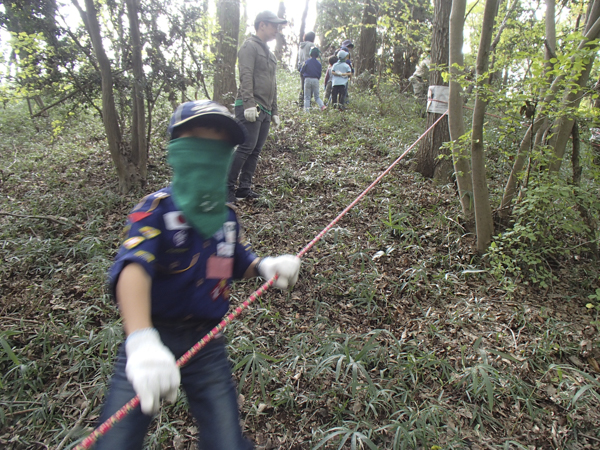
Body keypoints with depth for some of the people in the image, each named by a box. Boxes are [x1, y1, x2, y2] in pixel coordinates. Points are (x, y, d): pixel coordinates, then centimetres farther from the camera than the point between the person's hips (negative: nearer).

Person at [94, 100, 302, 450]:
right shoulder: (157, 208, -13)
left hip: (207, 345, 4)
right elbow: (133, 266, -31)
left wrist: (265, 266, -4)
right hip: (153, 339, -3)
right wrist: (141, 341, -49)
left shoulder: (226, 214, 4)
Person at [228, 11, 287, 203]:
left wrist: (274, 111, 24)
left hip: (264, 110, 9)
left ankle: (244, 188, 10)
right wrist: (249, 104, -25)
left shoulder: (269, 53, 26)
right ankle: (228, 186, -8)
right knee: (247, 146, -15)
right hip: (250, 108, -9)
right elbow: (246, 76, -15)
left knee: (256, 150, 5)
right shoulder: (250, 46, -2)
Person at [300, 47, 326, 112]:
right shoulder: (318, 63, 2)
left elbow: (301, 71, 0)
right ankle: (322, 105, -8)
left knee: (307, 97, 4)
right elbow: (319, 74, 7)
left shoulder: (306, 62, -4)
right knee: (317, 96, 11)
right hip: (316, 80, 2)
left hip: (307, 79, -2)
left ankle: (306, 109, -4)